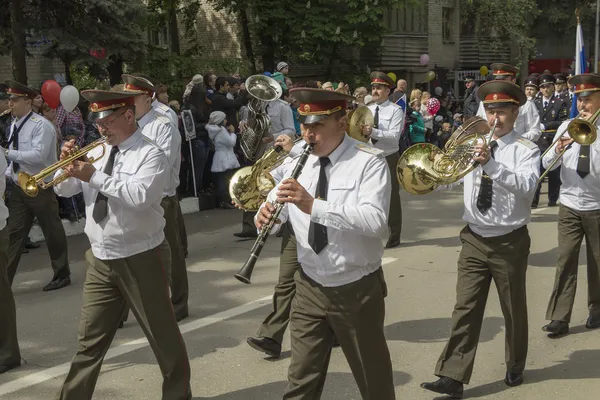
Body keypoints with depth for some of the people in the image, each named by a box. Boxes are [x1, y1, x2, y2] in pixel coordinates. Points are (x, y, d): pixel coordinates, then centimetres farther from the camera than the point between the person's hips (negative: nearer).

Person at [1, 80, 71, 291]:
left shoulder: (41, 125, -14)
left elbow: (38, 155, -25)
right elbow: (18, 157, 15)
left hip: (40, 187, -7)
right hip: (18, 187, 7)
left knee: (52, 232, 6)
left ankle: (62, 275, 21)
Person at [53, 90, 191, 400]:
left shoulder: (151, 155, -11)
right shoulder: (96, 152, 9)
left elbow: (139, 196, -28)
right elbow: (63, 190, 11)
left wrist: (94, 176, -25)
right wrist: (68, 164, -8)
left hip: (141, 260, -6)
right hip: (100, 260, 6)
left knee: (163, 335, 7)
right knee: (89, 339, 13)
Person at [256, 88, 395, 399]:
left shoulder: (369, 163, -14)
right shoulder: (298, 162, 3)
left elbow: (375, 222, -29)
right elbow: (276, 211, 3)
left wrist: (314, 206, -37)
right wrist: (266, 216, -21)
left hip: (357, 289, -4)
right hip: (309, 288, 4)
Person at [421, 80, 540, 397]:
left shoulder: (526, 150, -6)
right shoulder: (473, 145, 7)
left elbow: (526, 186, -26)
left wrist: (491, 164, -38)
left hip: (510, 242, -3)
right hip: (474, 240, 3)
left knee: (513, 309, 12)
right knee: (465, 308, -1)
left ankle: (515, 367, 33)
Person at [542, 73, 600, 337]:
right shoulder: (567, 126, 5)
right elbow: (547, 163, 2)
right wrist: (558, 149, -18)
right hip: (570, 206, 1)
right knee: (566, 261, -3)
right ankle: (559, 317, -1)